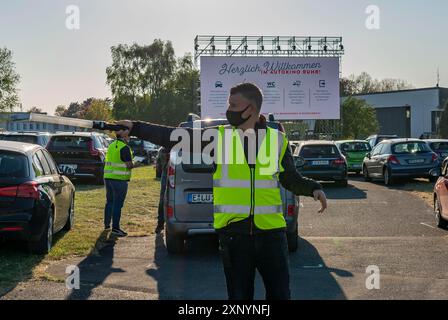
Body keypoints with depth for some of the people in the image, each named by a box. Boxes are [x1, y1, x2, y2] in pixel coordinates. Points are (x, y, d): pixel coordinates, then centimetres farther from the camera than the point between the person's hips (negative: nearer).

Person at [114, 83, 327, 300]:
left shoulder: (277, 140, 4)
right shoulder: (217, 137, 1)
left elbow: (291, 179, 13)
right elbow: (174, 137, -1)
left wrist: (314, 188, -5)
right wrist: (134, 128, -5)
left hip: (271, 231, 0)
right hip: (233, 232, 0)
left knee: (279, 293, 6)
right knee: (239, 294, 10)